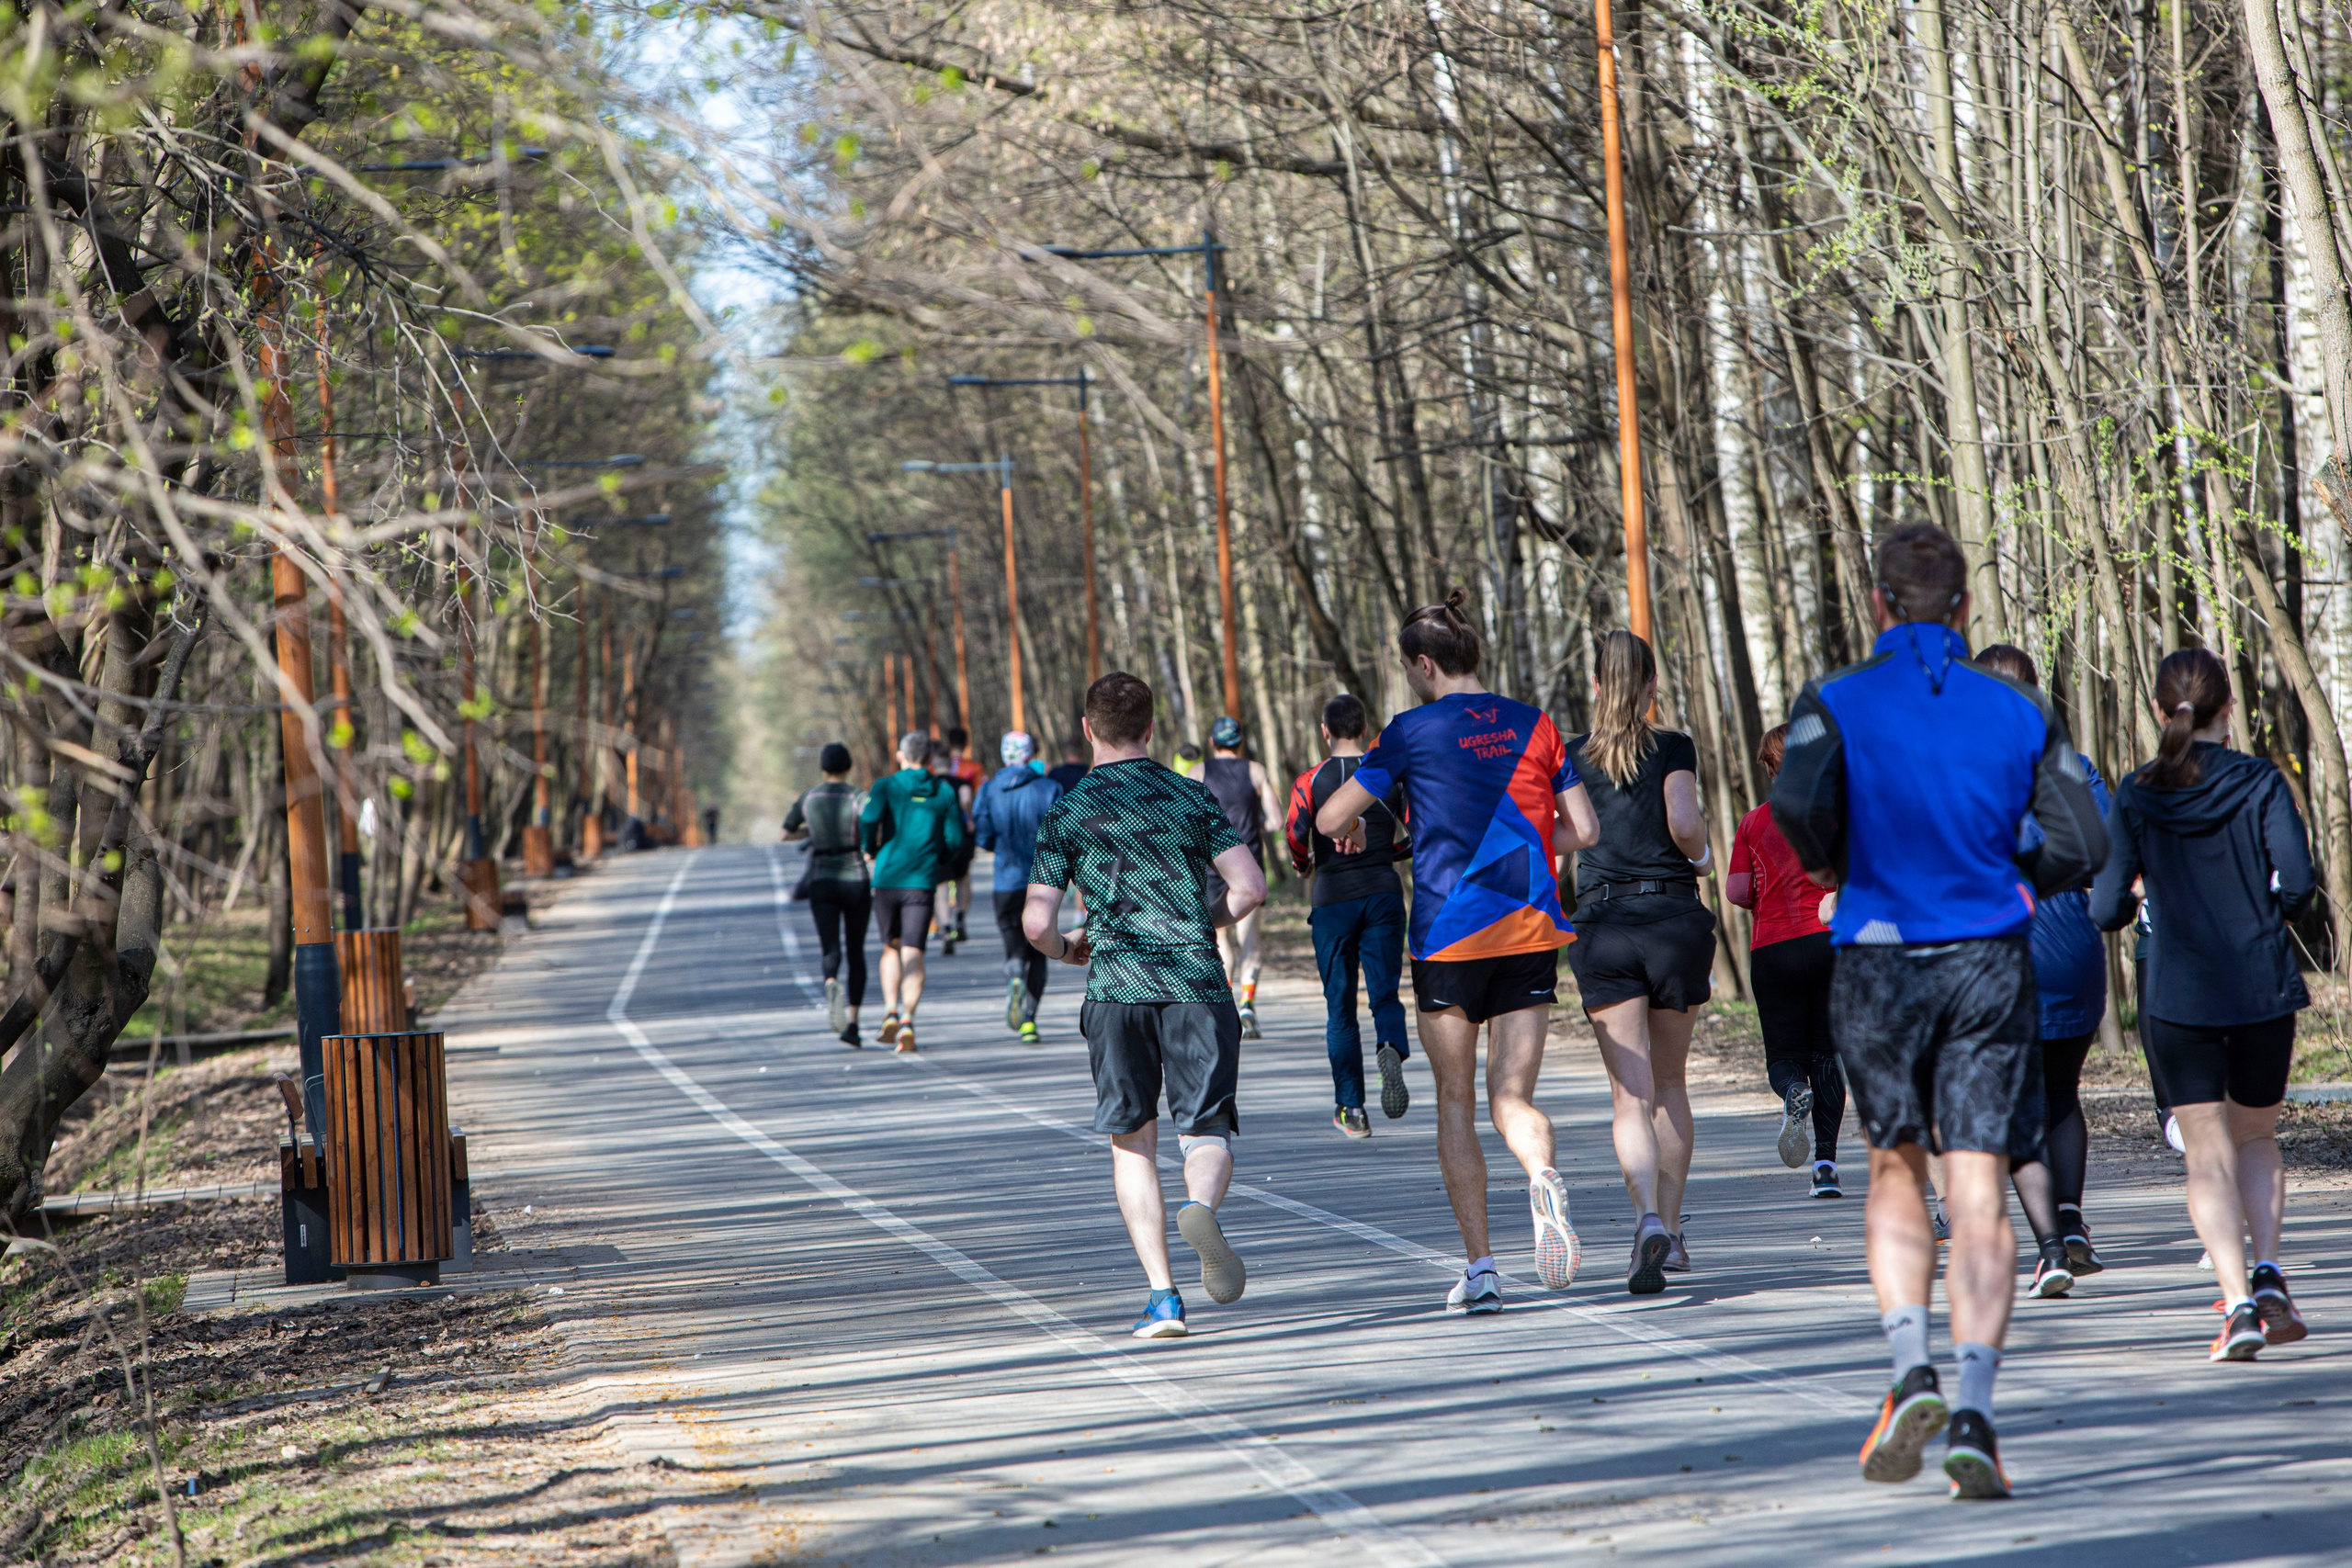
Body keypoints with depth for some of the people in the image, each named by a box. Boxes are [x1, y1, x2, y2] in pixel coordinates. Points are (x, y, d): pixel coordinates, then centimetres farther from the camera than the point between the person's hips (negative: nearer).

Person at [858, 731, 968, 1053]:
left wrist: (871, 850, 2)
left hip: (887, 878, 0)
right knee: (913, 953, -2)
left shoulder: (886, 786, 1)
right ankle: (907, 1020, -19)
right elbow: (955, 840, 1)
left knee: (891, 948, 18)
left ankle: (890, 1012, 2)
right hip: (922, 880, 0)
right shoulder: (945, 791, 5)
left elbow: (870, 819, -17)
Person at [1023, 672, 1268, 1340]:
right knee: (1207, 1130, 5)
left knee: (1133, 1142, 9)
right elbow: (1250, 887, 3)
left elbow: (1037, 923, 1)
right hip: (1196, 983, 0)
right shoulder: (1191, 797, 10)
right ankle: (1201, 1206, -31)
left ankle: (1162, 1295, -1)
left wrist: (1070, 950, 23)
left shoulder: (1067, 815, 6)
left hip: (1116, 986, 0)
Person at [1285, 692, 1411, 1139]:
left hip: (1333, 899, -1)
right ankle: (1391, 1049, -29)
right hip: (1384, 895, 1)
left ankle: (1351, 1108, 7)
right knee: (1385, 993, 6)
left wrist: (1302, 864, 7)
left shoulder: (1311, 780, -2)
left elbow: (1295, 834, -14)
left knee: (1340, 1007, 7)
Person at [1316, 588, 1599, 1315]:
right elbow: (1584, 830, 7)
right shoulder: (1533, 725, 7)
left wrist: (1354, 831, 22)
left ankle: (1479, 1266, 4)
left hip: (1448, 934, -3)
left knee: (1455, 1102, 8)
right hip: (1528, 930, 3)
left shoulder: (1414, 730, -3)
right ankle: (1544, 1178, -31)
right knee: (1512, 1096, 3)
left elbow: (1331, 819, -1)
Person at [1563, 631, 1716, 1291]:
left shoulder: (1570, 757, 6)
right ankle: (1671, 1230, 17)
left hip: (1603, 924, 0)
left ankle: (1648, 1217, -27)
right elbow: (1684, 824, -12)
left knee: (1630, 1091, -5)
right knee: (1670, 1082, 15)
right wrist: (1700, 854, 9)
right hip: (1674, 915, 0)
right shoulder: (1674, 748, 1)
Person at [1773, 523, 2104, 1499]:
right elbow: (2082, 844, -2)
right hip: (1989, 962, 1)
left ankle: (1912, 1373, -3)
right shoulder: (2018, 712, 4)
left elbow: (1797, 804, -19)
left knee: (1895, 1175, 16)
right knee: (1979, 1195, -1)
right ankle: (1973, 1410, -13)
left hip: (1877, 962, 0)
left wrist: (1833, 870, 1)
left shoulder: (1836, 702, -2)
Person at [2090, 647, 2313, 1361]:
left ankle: (2237, 1301, -12)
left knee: (2209, 1153, 2)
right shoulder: (2260, 783, -3)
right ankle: (2266, 1270, 2)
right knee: (2257, 1137, 20)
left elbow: (2107, 911, -5)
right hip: (2262, 991, 1)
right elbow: (2296, 884, -11)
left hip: (2177, 996, 0)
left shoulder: (2137, 798, -2)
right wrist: (2261, 916, 11)